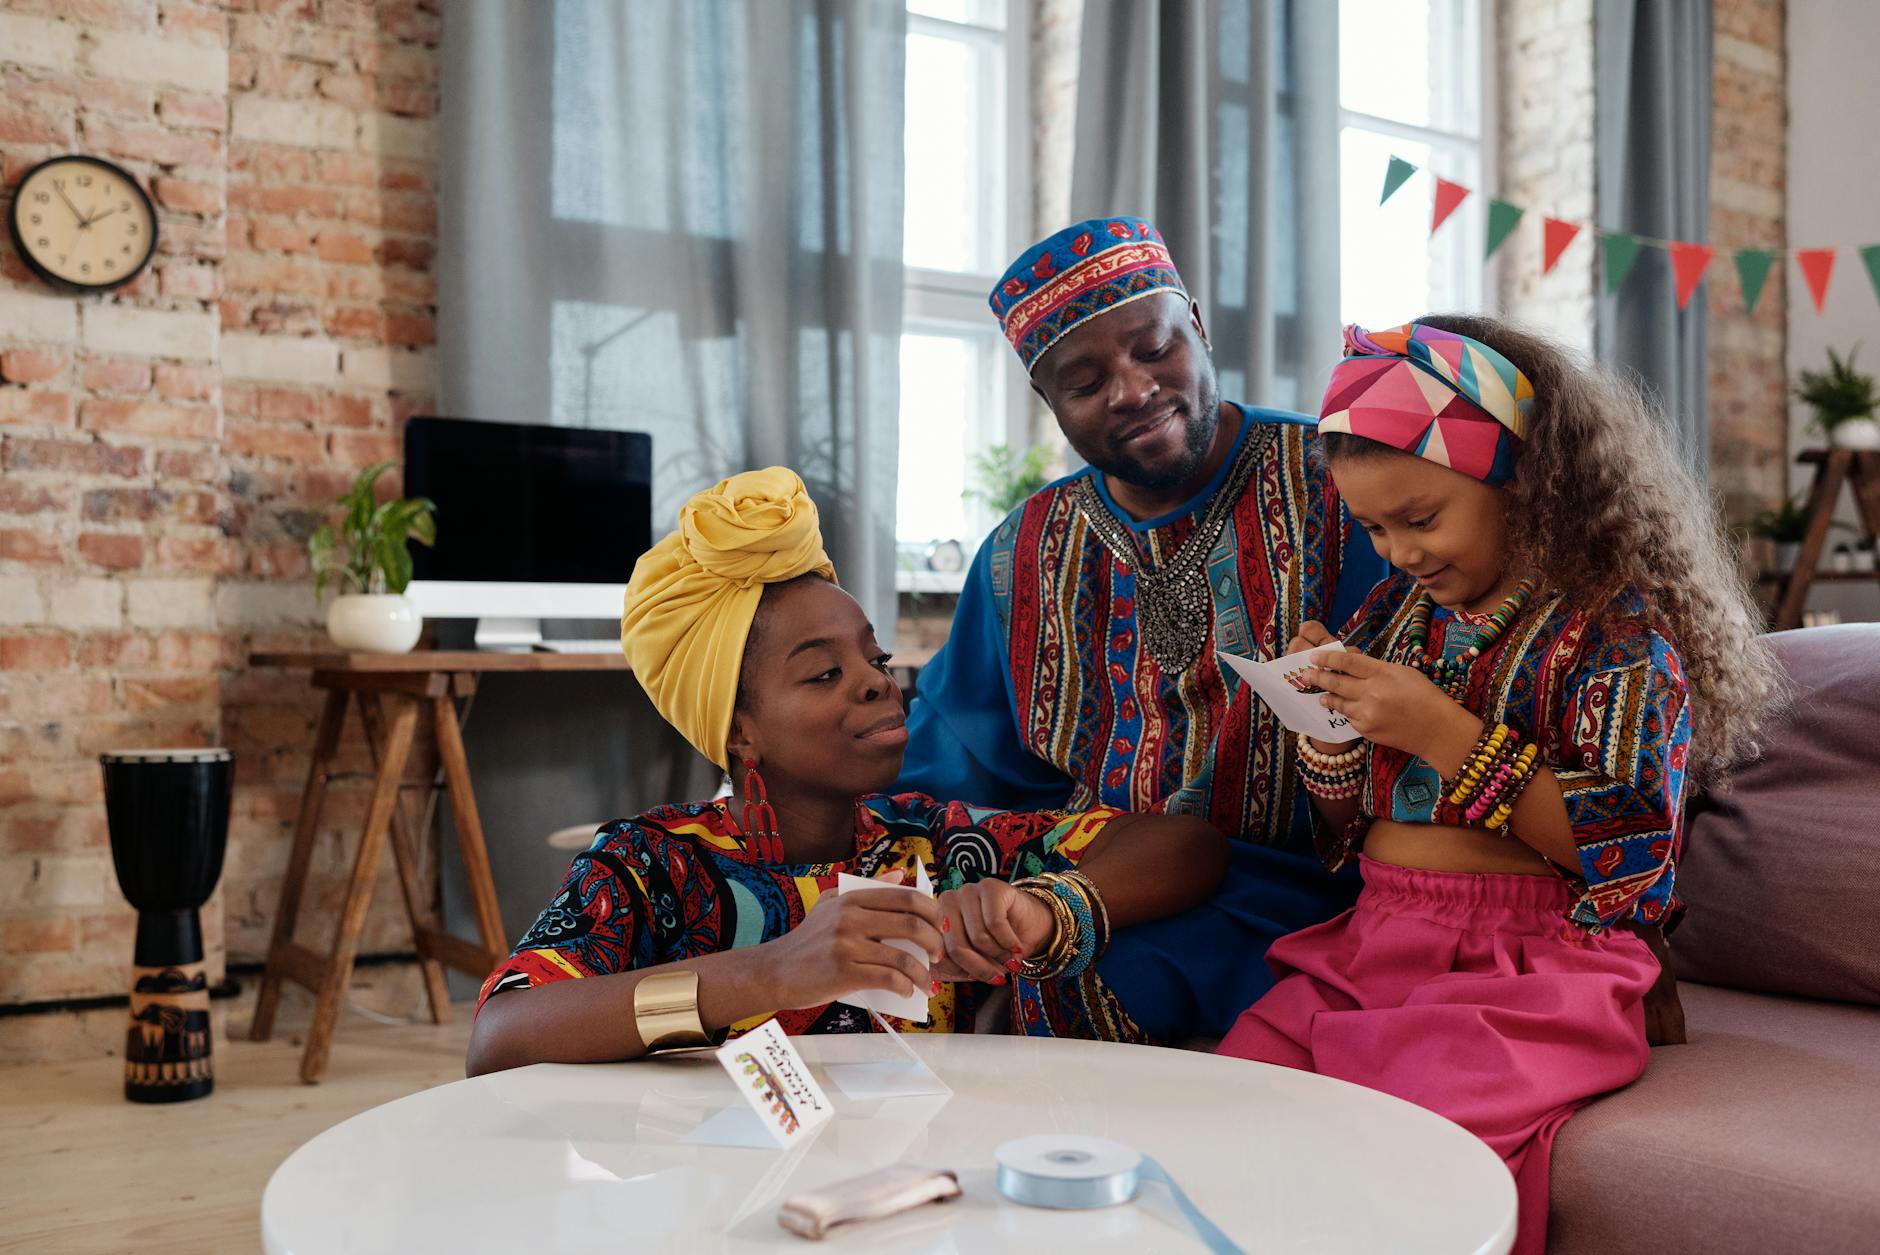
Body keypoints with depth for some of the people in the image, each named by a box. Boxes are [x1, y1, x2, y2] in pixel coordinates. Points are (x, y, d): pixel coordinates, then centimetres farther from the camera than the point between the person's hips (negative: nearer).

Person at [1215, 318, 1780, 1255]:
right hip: (1367, 949, 6)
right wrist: (1324, 716, 0)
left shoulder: (1619, 624, -5)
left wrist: (1446, 732, -18)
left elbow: (1630, 851, -14)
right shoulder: (1400, 611, 14)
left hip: (1529, 974, -6)